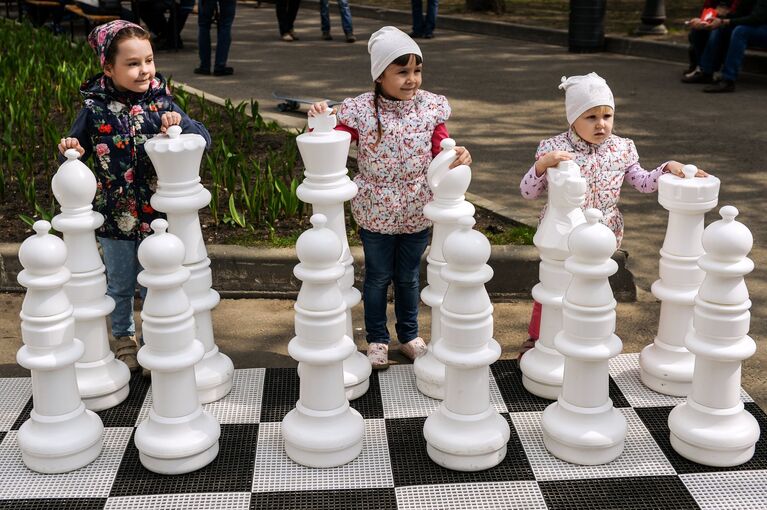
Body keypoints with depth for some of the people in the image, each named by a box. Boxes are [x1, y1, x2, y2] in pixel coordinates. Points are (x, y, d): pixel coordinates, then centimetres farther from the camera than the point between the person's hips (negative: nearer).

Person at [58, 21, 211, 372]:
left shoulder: (161, 102, -7)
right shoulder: (95, 109, -9)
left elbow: (203, 139, -9)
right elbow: (75, 153, 3)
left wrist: (180, 122, -27)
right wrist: (70, 151, -19)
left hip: (157, 215, 0)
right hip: (114, 217, 0)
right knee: (120, 285, 18)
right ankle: (124, 337, 41)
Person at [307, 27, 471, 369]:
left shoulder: (431, 107, -7)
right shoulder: (360, 110, -14)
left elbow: (441, 152, -5)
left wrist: (458, 156, -28)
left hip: (417, 212, 2)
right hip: (376, 212, -2)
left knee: (408, 276, 19)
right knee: (378, 277, 14)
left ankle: (409, 335, 40)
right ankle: (377, 338, 34)